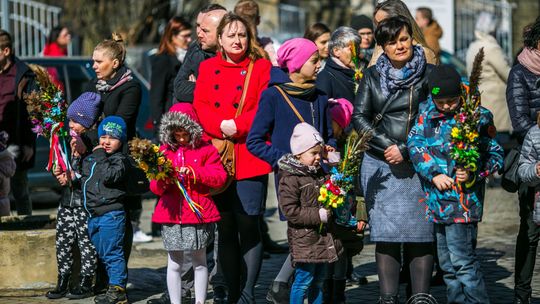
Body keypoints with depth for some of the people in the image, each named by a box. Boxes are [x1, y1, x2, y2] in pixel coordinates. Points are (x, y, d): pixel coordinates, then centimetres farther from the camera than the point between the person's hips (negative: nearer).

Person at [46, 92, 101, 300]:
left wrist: (73, 179, -17)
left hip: (86, 204, -8)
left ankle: (85, 284, 8)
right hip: (67, 200, 8)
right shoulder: (69, 140, 12)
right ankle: (63, 282, 16)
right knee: (63, 242, 9)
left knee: (86, 243, 0)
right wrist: (58, 174, 4)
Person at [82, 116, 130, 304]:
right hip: (94, 215, 9)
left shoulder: (119, 160, -7)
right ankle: (116, 286, 21)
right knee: (102, 253, 13)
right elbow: (84, 179, 28)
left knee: (112, 252, -9)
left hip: (111, 214, -9)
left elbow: (108, 176, -24)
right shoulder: (90, 159, 16)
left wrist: (100, 156, -15)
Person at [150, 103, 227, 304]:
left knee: (199, 261, 8)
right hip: (171, 215, 2)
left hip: (198, 214, -2)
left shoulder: (206, 150, 1)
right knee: (174, 264, 6)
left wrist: (194, 172, -19)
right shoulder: (164, 150, 9)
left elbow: (220, 177, -8)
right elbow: (155, 186, 9)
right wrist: (161, 183, -15)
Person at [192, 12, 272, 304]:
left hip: (250, 159, -3)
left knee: (248, 225, -6)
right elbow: (200, 106, 4)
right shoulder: (207, 68, 14)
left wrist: (237, 126, -15)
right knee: (225, 228, 7)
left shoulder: (261, 67, 5)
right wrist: (220, 126, -12)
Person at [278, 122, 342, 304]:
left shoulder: (319, 173, 11)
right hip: (303, 238, -8)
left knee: (318, 280, 14)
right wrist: (318, 215, -20)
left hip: (322, 237, 8)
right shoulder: (290, 179, -14)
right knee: (304, 279, -6)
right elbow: (290, 211, -20)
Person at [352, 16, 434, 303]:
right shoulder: (372, 76, 11)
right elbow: (359, 116, 6)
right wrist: (387, 146, -8)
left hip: (420, 164, -2)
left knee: (421, 233, -5)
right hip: (380, 165, 2)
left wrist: (405, 151, -10)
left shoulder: (429, 75, 4)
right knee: (386, 233, -2)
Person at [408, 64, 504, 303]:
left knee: (462, 260, -10)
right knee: (446, 263, 13)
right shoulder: (429, 113, 6)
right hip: (437, 200, 6)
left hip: (463, 201, -6)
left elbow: (495, 155, 1)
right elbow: (414, 142, -2)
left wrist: (474, 174, -14)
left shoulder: (478, 117, -6)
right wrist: (434, 173, -12)